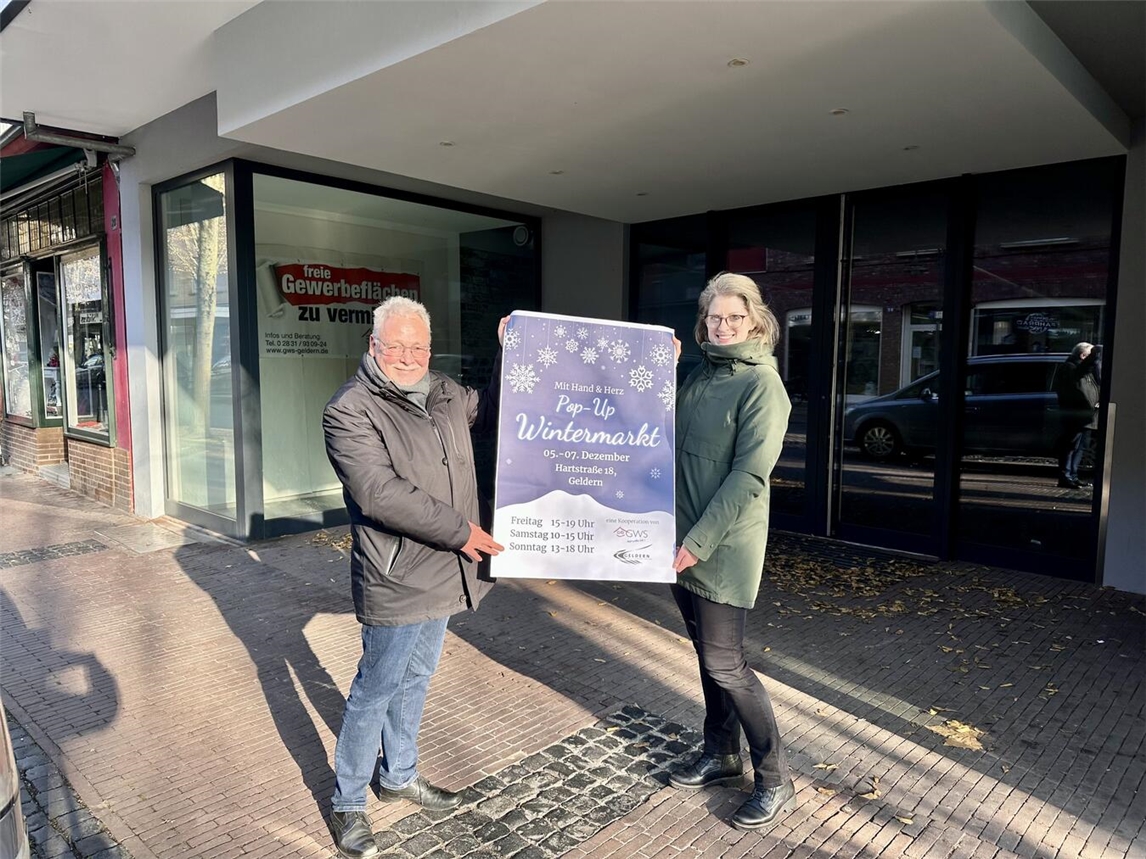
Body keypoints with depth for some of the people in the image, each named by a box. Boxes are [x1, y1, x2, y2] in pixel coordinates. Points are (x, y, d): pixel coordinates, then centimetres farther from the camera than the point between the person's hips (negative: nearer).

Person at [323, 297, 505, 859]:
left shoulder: (444, 394, 8)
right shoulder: (350, 411, -15)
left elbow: (492, 413, 22)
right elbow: (381, 495, -25)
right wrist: (460, 530, -22)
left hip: (442, 575, 8)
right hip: (396, 582, -7)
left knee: (415, 680, 22)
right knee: (375, 691, 6)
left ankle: (399, 776, 42)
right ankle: (347, 804, 27)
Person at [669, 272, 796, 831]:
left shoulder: (761, 383, -12)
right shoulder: (699, 376, 11)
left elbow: (748, 475, -18)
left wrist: (699, 541, -20)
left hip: (724, 549, -7)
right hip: (684, 543, 7)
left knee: (725, 665, 0)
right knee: (708, 658, 17)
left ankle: (776, 783, 16)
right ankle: (720, 756, 34)